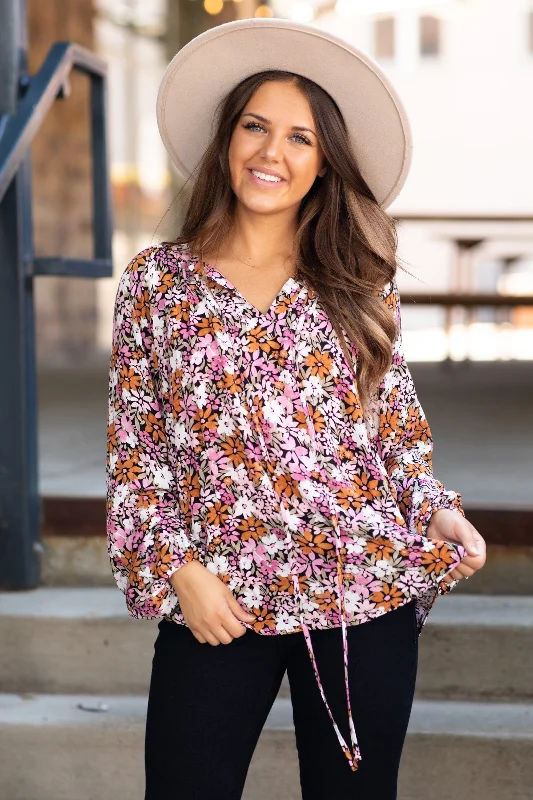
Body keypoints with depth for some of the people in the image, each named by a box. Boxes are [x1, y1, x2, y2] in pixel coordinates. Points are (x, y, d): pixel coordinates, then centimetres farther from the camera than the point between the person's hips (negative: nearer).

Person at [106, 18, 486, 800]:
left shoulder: (360, 285, 5)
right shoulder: (157, 279, 2)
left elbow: (399, 429, 10)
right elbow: (134, 448, 3)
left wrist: (439, 514, -6)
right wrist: (177, 568, -7)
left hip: (365, 599, 1)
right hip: (217, 603, -1)